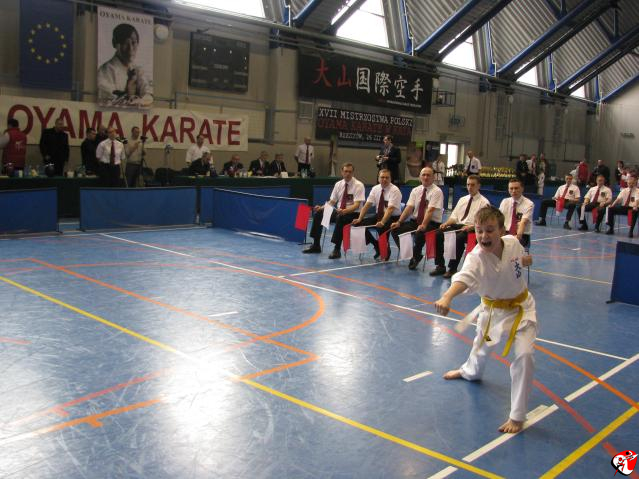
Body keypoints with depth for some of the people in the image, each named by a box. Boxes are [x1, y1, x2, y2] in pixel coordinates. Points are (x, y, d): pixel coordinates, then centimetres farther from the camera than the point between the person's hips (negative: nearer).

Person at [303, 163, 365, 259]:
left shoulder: (358, 185, -11)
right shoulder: (338, 184, 6)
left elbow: (356, 205, -20)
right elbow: (332, 201, 9)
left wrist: (344, 211, -37)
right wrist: (322, 207, -10)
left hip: (353, 213, -6)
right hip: (339, 211, 6)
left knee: (340, 218, -37)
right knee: (318, 214, -11)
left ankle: (337, 250, -30)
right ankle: (316, 245, -3)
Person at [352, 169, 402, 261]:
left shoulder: (394, 190, -17)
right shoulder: (375, 189, 2)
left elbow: (390, 209, -28)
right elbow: (367, 205, -3)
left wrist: (382, 222, -42)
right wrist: (359, 219, -16)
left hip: (392, 218, -6)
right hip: (378, 216, 6)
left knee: (381, 228, -36)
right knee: (360, 224, -13)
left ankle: (386, 250, -6)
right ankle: (376, 245, 5)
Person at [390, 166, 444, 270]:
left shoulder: (436, 191, -9)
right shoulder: (416, 190, 9)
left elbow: (430, 210, -21)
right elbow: (409, 207, 0)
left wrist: (423, 225, -35)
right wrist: (399, 222, -14)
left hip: (431, 223, -6)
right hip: (415, 221, 6)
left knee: (420, 233, -37)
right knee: (395, 230, -15)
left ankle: (415, 256, -9)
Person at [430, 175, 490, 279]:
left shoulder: (484, 202, 3)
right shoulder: (462, 199, 22)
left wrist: (471, 227, -23)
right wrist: (446, 223, -3)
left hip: (471, 229, -6)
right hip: (457, 225, 6)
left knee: (458, 238, -36)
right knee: (439, 234, -19)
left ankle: (452, 268, -25)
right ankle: (440, 266, -14)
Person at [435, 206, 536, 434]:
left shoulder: (513, 243, -20)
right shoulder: (476, 258, -31)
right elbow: (463, 277, -56)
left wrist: (525, 260, -11)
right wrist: (447, 297, -73)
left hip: (520, 308, 0)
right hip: (493, 310, 0)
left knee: (524, 355, -18)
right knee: (482, 345, 26)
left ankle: (517, 415, -2)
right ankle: (470, 371, 65)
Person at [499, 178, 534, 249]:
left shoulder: (529, 204, -6)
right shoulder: (504, 202, 7)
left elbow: (523, 222, -20)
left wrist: (518, 236, -38)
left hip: (522, 236, -3)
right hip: (507, 234, 3)